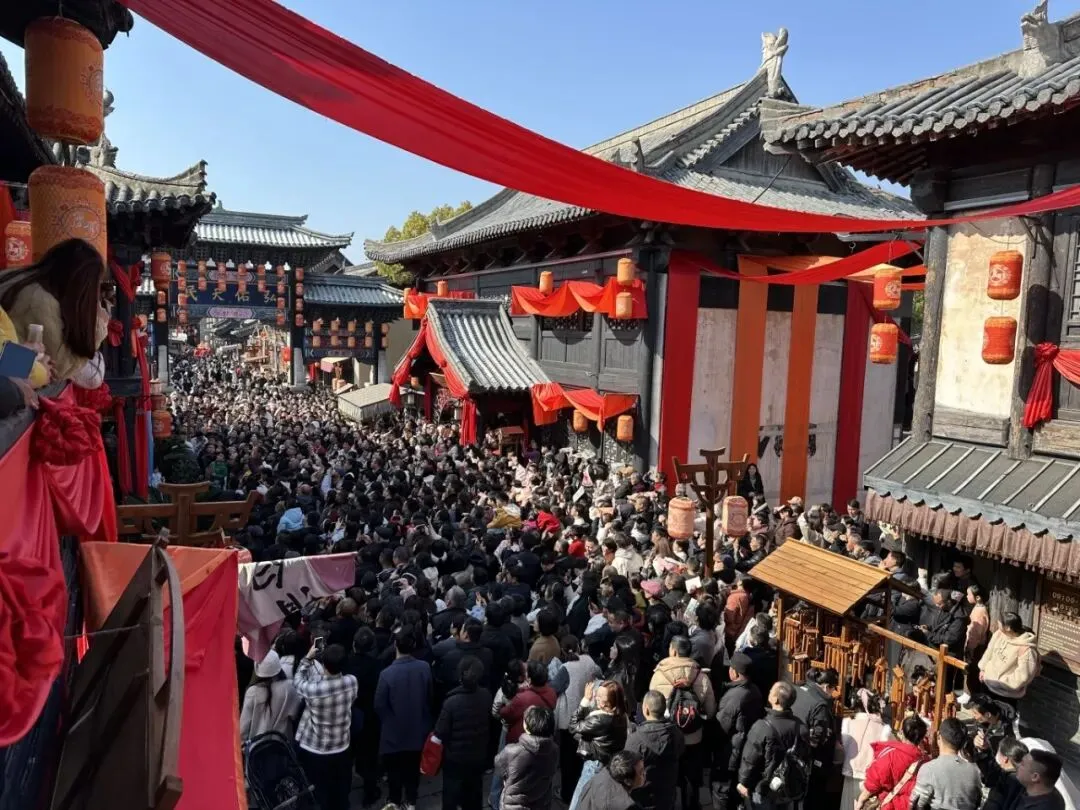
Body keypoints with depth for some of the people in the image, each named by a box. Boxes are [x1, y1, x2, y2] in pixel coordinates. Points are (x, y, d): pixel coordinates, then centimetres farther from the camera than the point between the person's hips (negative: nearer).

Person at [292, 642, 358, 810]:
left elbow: (297, 680, -6)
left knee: (321, 796, 18)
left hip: (314, 752, -2)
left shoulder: (312, 689, -29)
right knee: (342, 795, 21)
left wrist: (308, 658, 1)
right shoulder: (351, 682, -21)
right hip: (341, 749, 2)